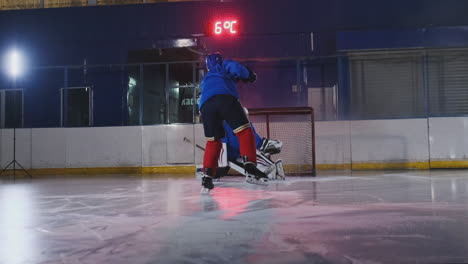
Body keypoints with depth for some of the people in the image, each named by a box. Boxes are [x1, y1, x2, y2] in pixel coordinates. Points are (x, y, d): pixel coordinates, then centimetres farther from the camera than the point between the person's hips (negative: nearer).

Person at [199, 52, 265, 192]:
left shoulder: (205, 79, 44)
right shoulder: (224, 65, 29)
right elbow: (236, 67, 10)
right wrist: (248, 75, 26)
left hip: (205, 105, 5)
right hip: (225, 98, -5)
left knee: (213, 141, 14)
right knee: (245, 132, -3)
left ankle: (207, 178, 6)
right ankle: (250, 170, -17)